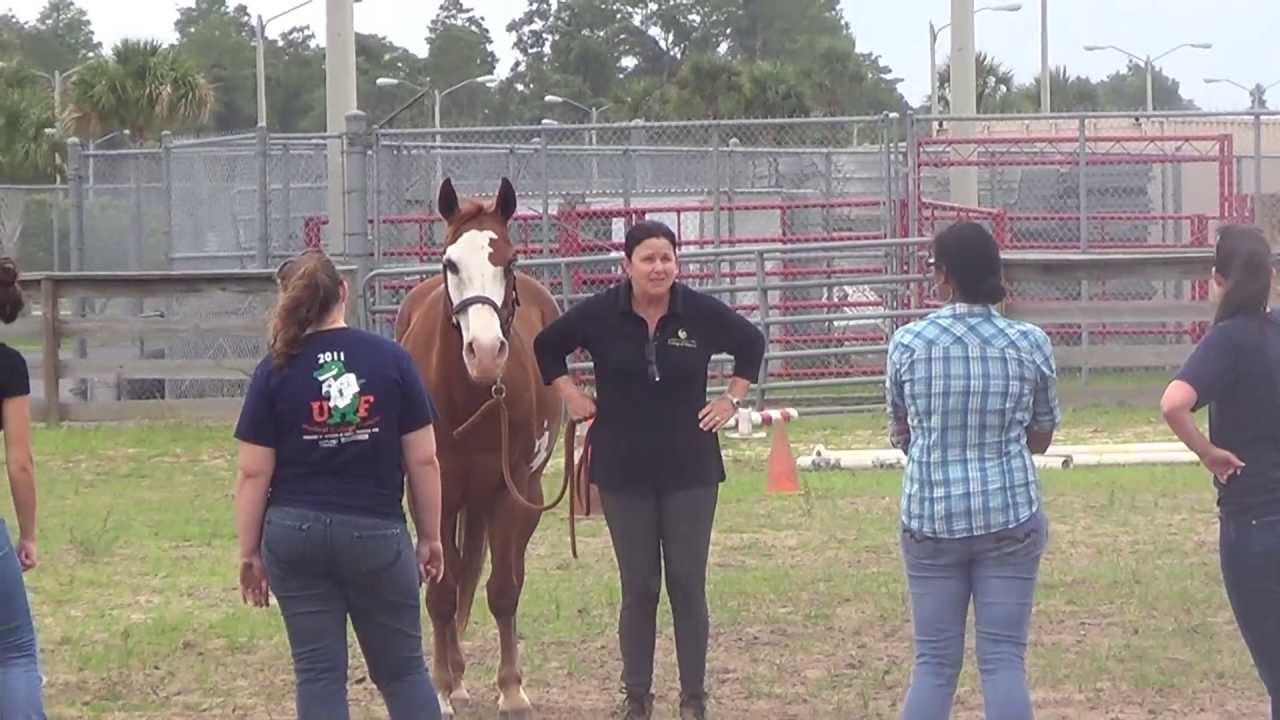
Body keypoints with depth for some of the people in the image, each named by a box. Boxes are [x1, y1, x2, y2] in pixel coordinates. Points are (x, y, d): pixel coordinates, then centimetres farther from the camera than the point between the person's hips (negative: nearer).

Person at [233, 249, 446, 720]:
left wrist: (250, 553, 5)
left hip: (296, 535, 0)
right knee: (402, 669, 12)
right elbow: (423, 459, -1)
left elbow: (254, 474, -4)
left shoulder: (275, 372, -4)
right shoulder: (391, 360, -3)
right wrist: (431, 537, 9)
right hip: (376, 535, 0)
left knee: (318, 674, 6)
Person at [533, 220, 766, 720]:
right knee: (638, 586, 4)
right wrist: (571, 396, 4)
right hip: (623, 471, 0)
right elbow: (546, 347, 11)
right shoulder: (599, 315, -6)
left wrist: (732, 399, 5)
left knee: (688, 583, 2)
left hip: (690, 468, 0)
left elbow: (751, 344, 13)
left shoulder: (702, 313, -5)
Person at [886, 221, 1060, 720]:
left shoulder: (908, 343, -5)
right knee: (1004, 659, 2)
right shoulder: (1030, 345, -4)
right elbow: (1042, 436, 7)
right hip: (1010, 517, 0)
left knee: (934, 662, 8)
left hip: (930, 517, 0)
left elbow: (900, 433, 7)